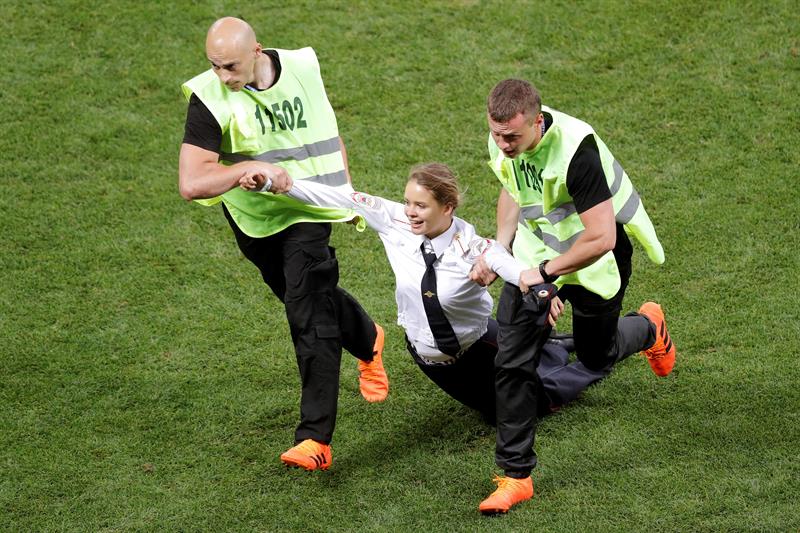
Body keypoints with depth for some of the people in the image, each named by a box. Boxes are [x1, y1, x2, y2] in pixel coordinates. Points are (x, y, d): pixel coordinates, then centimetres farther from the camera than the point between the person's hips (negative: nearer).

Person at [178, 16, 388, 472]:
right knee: (309, 295, 18)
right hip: (251, 217, 1)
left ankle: (315, 439, -13)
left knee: (310, 318, -12)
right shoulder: (209, 98, -19)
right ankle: (367, 340, 51)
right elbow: (191, 183, -27)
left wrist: (346, 193, 14)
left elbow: (328, 132, 11)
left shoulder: (302, 68, -9)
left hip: (307, 214, -1)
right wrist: (249, 167, -36)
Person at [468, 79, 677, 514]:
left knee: (596, 356, 15)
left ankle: (649, 328, 52)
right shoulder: (501, 142, -14)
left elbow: (601, 238, -34)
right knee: (512, 360, -6)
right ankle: (516, 475, 4)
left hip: (594, 258, -5)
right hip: (535, 252, 5)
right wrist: (499, 251, 1)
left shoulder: (575, 149, -36)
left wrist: (545, 273, -24)